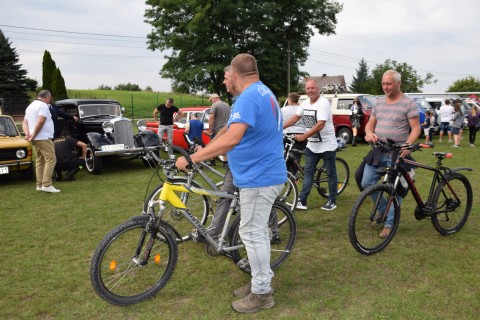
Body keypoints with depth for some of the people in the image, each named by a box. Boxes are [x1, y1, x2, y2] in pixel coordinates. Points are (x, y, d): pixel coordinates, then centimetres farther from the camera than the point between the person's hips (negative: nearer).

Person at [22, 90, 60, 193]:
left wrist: (27, 134, -1)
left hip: (35, 139, 10)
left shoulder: (30, 106, 21)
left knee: (39, 161, 12)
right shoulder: (43, 105, -10)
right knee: (51, 159, -11)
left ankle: (39, 185, 13)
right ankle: (46, 185, -17)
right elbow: (40, 122, -21)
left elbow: (25, 123, 15)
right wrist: (33, 135, -14)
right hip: (43, 138, -10)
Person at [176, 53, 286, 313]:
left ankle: (261, 293, 12)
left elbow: (231, 138, -32)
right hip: (267, 173, 10)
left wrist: (191, 158, -29)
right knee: (257, 231, 18)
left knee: (252, 233, 0)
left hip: (258, 177, -10)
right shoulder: (265, 93, 16)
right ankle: (261, 281, 31)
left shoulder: (248, 97, -19)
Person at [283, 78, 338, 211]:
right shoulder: (305, 103, 5)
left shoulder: (323, 103, -19)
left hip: (327, 145, -7)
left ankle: (332, 201, 18)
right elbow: (295, 117, 14)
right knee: (308, 172, 6)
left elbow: (320, 125, -27)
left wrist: (303, 136, -26)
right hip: (312, 145, 7)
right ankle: (302, 201, 10)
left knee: (331, 173, 6)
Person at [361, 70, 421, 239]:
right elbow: (370, 123, 14)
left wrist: (407, 145, -26)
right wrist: (369, 133, -10)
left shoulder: (408, 103, -5)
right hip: (378, 152, 5)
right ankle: (384, 210, 24)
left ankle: (389, 224, 14)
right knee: (366, 183, 2)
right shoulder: (379, 102, 11)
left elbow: (416, 128, -9)